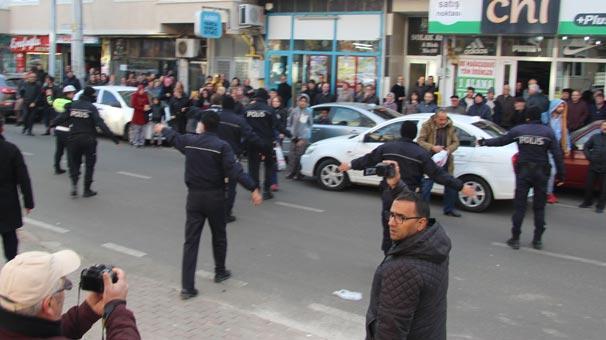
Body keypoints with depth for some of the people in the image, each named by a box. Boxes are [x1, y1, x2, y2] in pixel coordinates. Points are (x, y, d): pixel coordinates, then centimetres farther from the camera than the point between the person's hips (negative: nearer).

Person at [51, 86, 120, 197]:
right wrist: (112, 137, -19)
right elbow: (100, 124, -18)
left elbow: (62, 117, 5)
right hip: (88, 139, -3)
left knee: (74, 162, 16)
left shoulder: (72, 105, 2)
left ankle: (74, 183, -6)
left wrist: (52, 124, 24)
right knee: (89, 164, 9)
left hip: (73, 138, 4)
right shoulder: (91, 108, -10)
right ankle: (87, 190, 10)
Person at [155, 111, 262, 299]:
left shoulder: (189, 141, 2)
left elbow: (173, 137, 24)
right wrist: (253, 189, -21)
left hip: (194, 196, 3)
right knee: (219, 236, 19)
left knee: (191, 241, 2)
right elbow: (235, 170, -21)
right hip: (215, 197, -2)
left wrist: (162, 129, 46)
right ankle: (220, 272, 36)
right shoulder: (222, 146, -11)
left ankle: (187, 286, -1)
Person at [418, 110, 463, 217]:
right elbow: (420, 141, -9)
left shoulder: (451, 127, 4)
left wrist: (449, 149, -14)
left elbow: (456, 142, 7)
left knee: (451, 185, 11)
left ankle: (449, 209, 27)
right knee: (426, 186, -4)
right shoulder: (427, 126, -7)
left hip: (446, 161, 4)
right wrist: (432, 147, -24)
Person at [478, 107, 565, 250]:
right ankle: (537, 240, 12)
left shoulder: (519, 130, -2)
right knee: (539, 207, 10)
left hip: (523, 171, 0)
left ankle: (515, 239, 7)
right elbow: (557, 154, -4)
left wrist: (484, 142, 23)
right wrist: (560, 173, 2)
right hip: (541, 172, 0)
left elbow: (501, 140, 8)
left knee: (519, 206, 5)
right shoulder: (548, 132, -2)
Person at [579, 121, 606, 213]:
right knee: (589, 185, 11)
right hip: (593, 167, 2)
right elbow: (586, 147, 14)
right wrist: (589, 157, 0)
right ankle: (587, 202, 30)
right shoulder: (595, 137, 6)